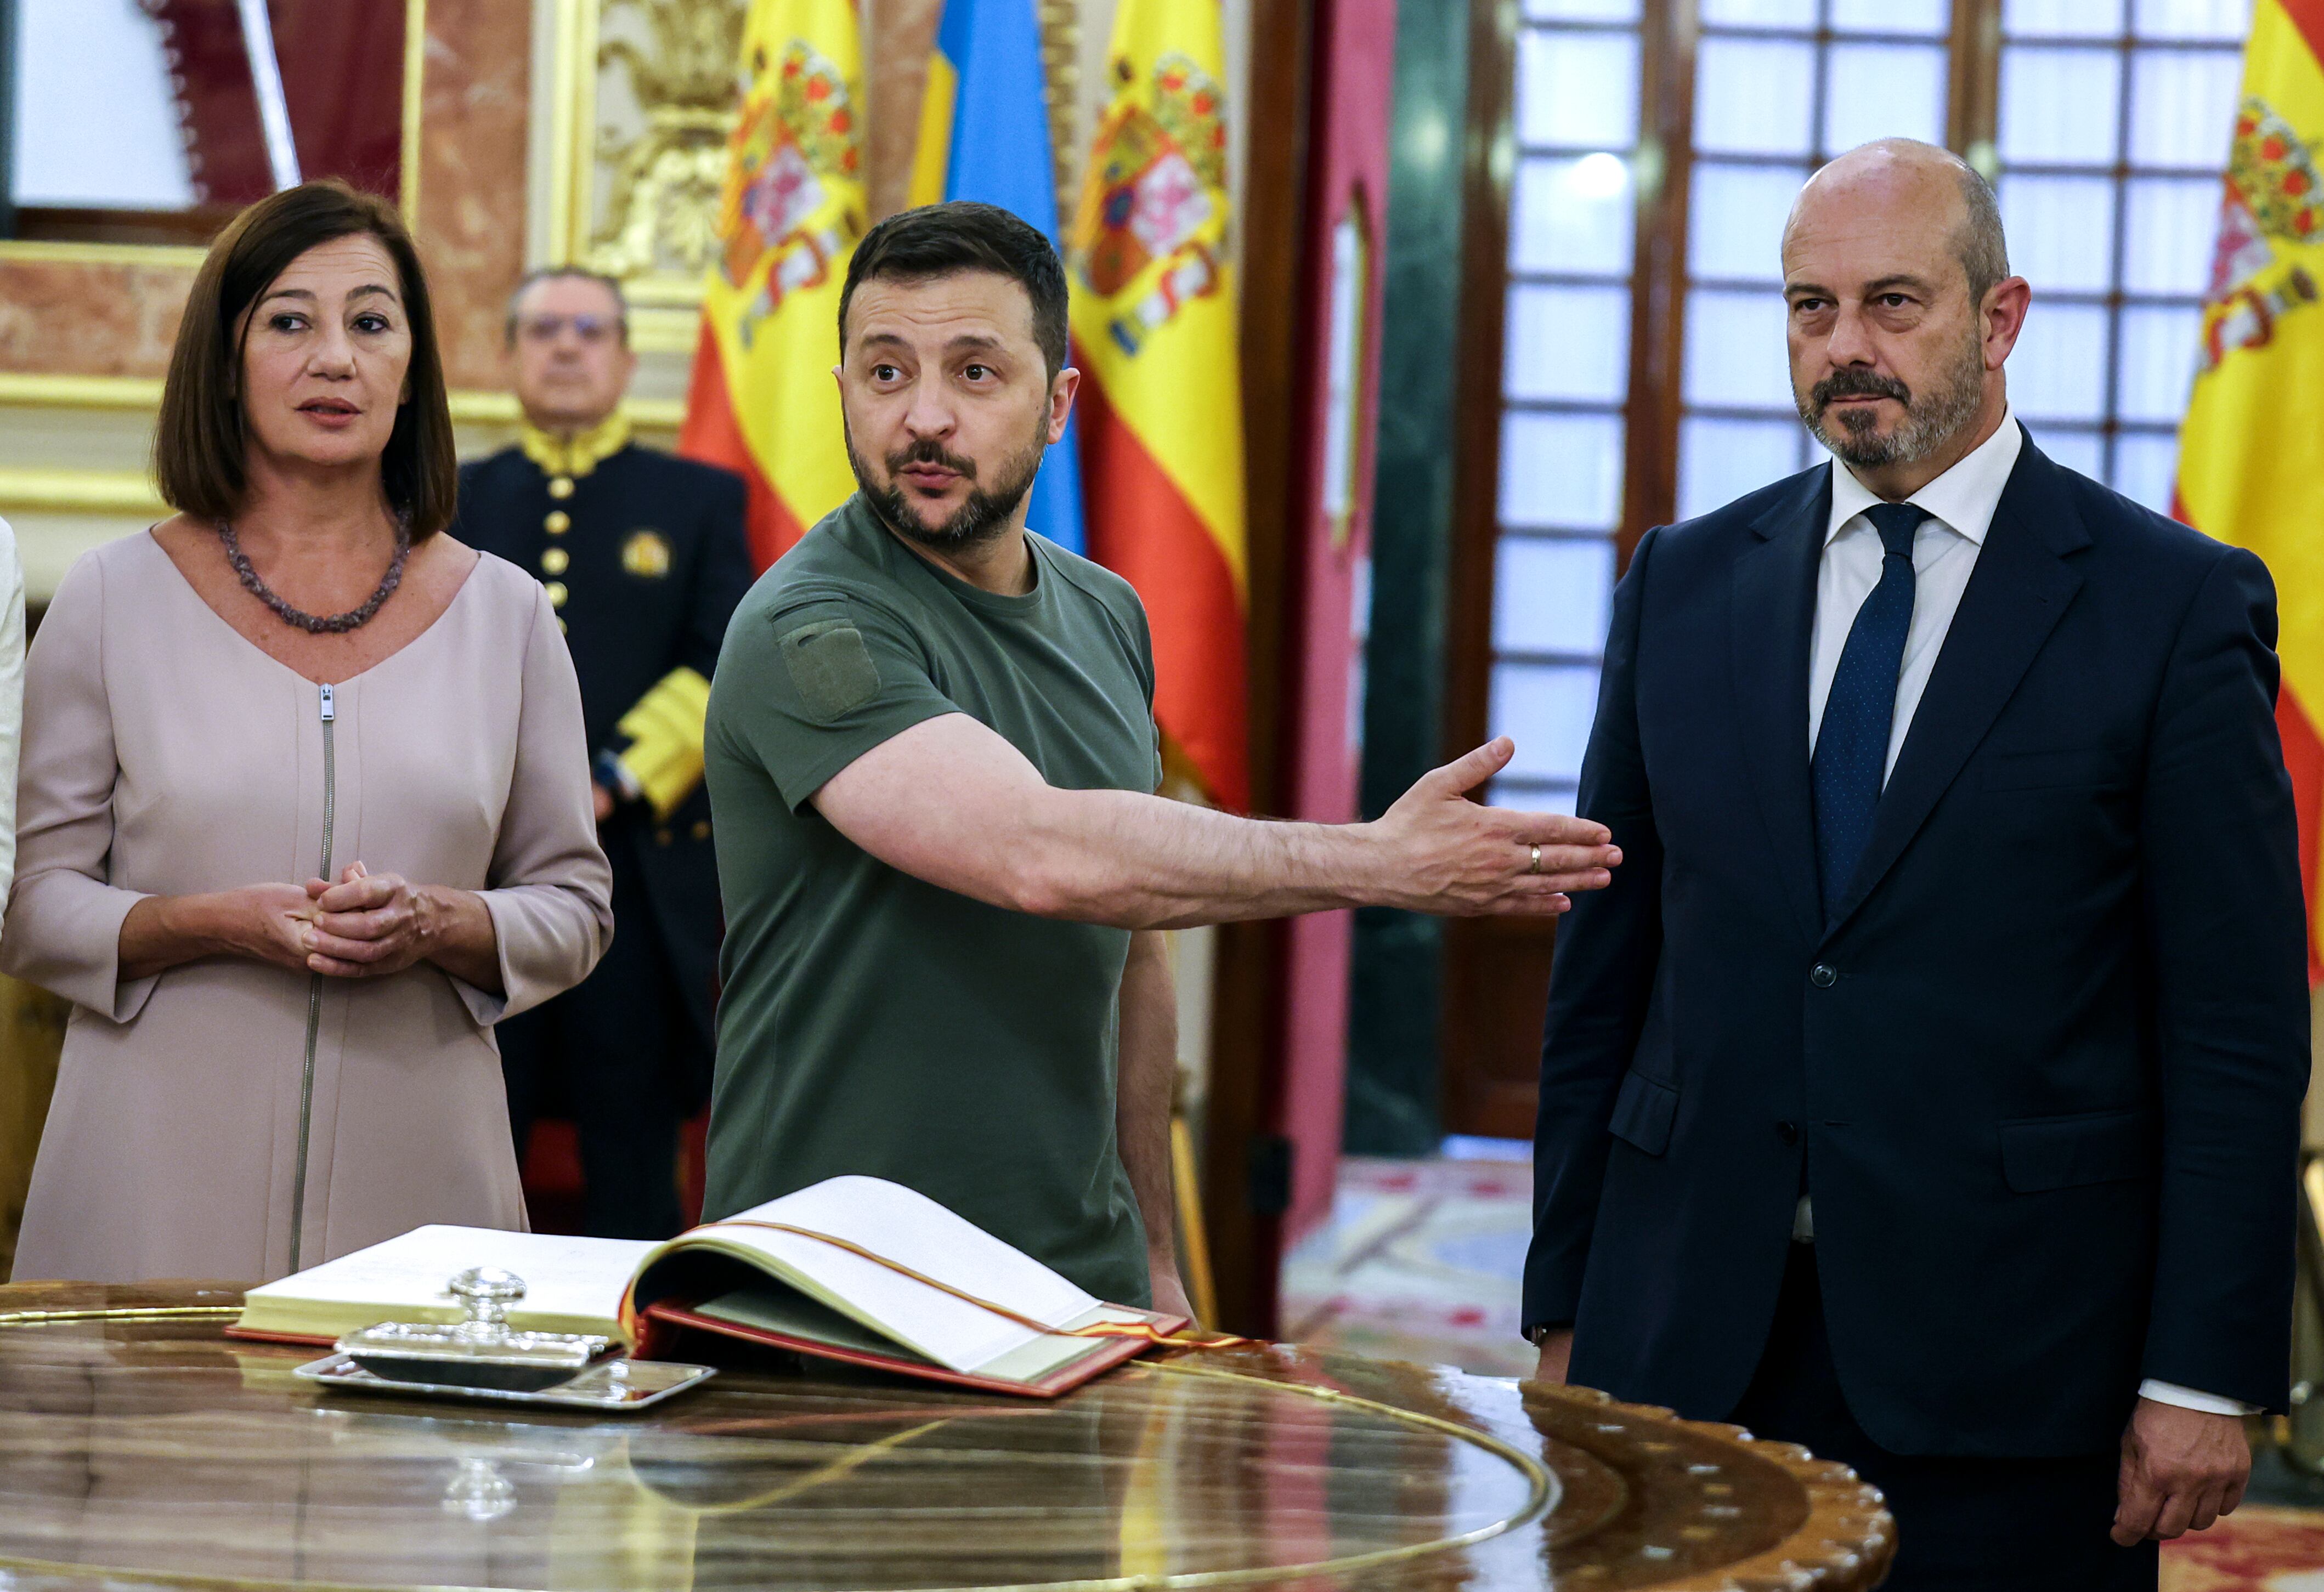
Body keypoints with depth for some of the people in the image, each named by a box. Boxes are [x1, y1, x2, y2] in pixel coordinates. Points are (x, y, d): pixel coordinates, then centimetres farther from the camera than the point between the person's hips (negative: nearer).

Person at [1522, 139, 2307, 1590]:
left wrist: (2207, 1376, -9)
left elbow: (2238, 1031, -4)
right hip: (1691, 1340, 3)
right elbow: (1605, 975, 11)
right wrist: (1568, 1305, 8)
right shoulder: (1688, 585, 9)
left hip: (2007, 1362, -3)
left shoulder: (2178, 605, -2)